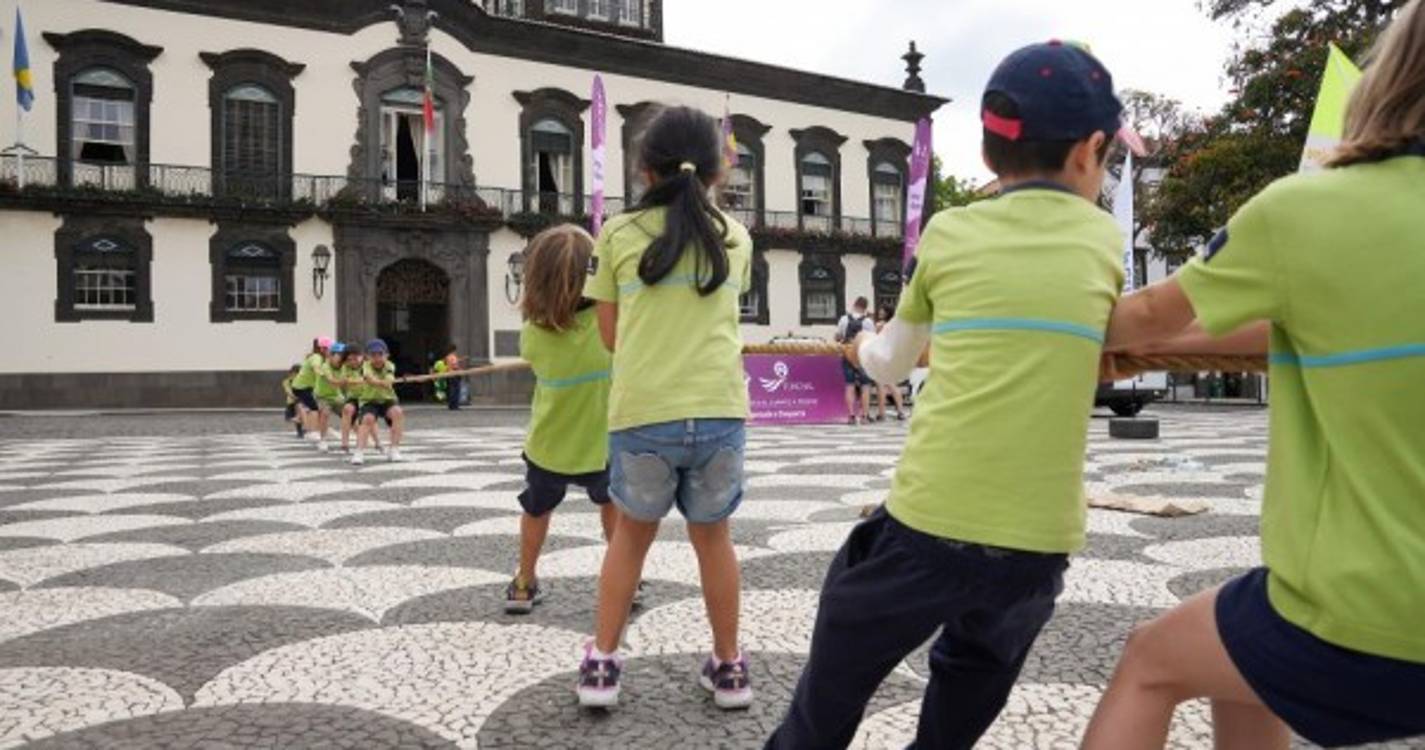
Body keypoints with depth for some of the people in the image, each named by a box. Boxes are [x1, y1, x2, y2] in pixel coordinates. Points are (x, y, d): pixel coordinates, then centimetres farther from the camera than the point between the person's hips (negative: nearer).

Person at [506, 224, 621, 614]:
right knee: (612, 505, 29)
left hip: (548, 449, 0)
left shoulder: (532, 333, -17)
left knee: (536, 511, 28)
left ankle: (524, 585, 37)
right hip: (600, 445, 0)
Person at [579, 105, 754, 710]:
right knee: (713, 537, 19)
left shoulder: (618, 235, 4)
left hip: (641, 413, -1)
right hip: (720, 410, 1)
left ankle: (602, 662, 25)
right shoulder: (734, 238, 9)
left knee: (631, 534, 20)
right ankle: (728, 666, 29)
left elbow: (610, 335, 8)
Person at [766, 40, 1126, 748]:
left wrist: (863, 347, 38)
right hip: (1036, 540, 2)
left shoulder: (949, 232, 2)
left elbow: (889, 366, 16)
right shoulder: (1105, 241, 5)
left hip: (926, 522, -2)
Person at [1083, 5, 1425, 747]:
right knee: (1238, 659, 31)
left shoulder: (1300, 212, -15)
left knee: (1150, 661, 20)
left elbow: (1151, 315, 1)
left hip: (1362, 621, -6)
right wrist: (1145, 344, 22)